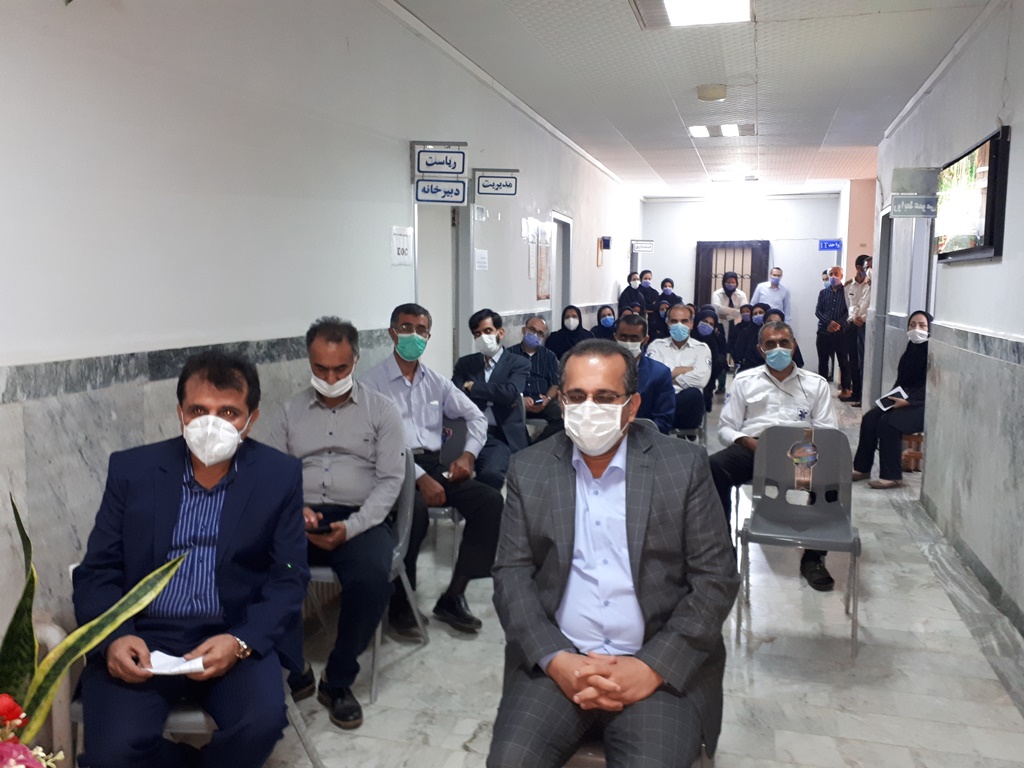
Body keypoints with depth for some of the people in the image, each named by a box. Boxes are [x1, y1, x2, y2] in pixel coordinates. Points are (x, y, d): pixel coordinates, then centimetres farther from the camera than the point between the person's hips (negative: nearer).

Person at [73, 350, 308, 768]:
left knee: (262, 722, -26)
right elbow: (97, 571, 3)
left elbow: (289, 577, -2)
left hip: (231, 637, 0)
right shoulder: (131, 469, 2)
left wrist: (240, 641, -19)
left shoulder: (280, 475, -1)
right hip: (139, 637, 1)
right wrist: (114, 637, -17)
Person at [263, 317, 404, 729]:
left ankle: (339, 680, -8)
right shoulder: (288, 411, 14)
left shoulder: (381, 410, 7)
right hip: (298, 520, 2)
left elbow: (390, 479, -1)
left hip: (360, 519, -2)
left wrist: (350, 527, -15)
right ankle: (293, 673, -8)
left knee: (372, 578, -34)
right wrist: (295, 511, -12)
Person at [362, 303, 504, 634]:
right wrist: (419, 478, -20)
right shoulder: (374, 380, -1)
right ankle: (401, 600, -11)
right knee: (415, 510, -36)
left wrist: (468, 454, -1)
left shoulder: (436, 381, 16)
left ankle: (453, 596, -9)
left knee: (490, 501, -17)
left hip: (434, 464, 5)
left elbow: (476, 416, 19)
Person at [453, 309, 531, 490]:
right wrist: (495, 395, -9)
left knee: (491, 473, -31)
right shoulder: (464, 363, 18)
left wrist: (473, 387, -1)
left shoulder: (518, 364, 9)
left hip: (501, 436, -2)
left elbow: (510, 393, -10)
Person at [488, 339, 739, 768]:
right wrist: (554, 659, -12)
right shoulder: (529, 469, 4)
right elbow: (511, 573, 2)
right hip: (557, 659, 2)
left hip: (661, 666, -1)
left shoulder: (684, 465, -2)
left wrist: (653, 667, -13)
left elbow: (715, 577, -3)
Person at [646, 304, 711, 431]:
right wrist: (688, 369, -2)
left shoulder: (701, 348, 13)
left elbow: (701, 378, -8)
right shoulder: (656, 345, 16)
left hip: (688, 402, 2)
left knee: (693, 394, -35)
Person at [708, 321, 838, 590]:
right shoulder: (745, 380, 17)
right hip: (752, 447, 0)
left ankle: (814, 556, -18)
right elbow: (726, 427, 11)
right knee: (714, 466, -32)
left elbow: (827, 431, 9)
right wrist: (749, 443, -11)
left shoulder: (816, 384, 18)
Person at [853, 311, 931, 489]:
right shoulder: (911, 350, 14)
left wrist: (908, 401, -24)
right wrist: (893, 397, -1)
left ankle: (892, 476, -18)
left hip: (924, 406, -8)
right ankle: (862, 468, -5)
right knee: (870, 418, -11)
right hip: (904, 400, 8)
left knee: (888, 422, -27)